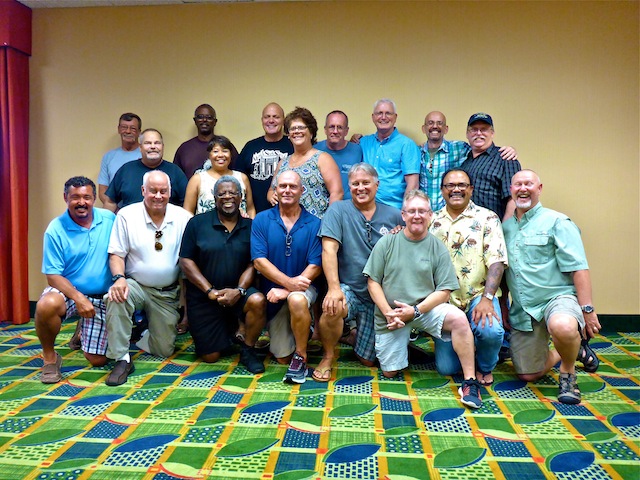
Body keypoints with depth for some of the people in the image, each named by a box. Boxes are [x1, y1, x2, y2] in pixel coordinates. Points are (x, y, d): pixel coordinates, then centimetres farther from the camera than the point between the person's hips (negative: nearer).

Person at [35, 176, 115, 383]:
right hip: (68, 291, -2)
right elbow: (53, 275, -14)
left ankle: (83, 333, 39)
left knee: (97, 360, 1)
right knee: (47, 305, -39)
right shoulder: (56, 230, -13)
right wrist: (78, 298, -28)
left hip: (102, 298, 2)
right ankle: (49, 357, -10)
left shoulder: (109, 219, -5)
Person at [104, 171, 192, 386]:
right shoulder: (127, 215, -6)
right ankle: (122, 360, -21)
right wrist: (119, 278, -24)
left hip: (168, 293, 2)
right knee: (116, 297, -36)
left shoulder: (183, 217, -4)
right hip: (136, 285, -1)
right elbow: (117, 254, -7)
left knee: (164, 350, 3)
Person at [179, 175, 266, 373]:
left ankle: (248, 351, -8)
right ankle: (227, 329, 35)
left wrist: (239, 291, -19)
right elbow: (186, 261, -5)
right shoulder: (197, 223, -1)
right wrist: (210, 291, -14)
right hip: (203, 297, 0)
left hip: (237, 292, 0)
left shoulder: (250, 227, 1)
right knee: (210, 357, 0)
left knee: (258, 301, -33)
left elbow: (252, 265, -2)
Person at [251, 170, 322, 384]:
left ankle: (301, 357, -16)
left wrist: (286, 291, -24)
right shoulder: (261, 220, -5)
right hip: (274, 294, 2)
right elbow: (259, 261, -13)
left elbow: (315, 266, -12)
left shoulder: (314, 224, -7)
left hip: (303, 289, -2)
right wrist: (289, 282, -26)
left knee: (296, 300, -39)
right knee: (282, 357, 7)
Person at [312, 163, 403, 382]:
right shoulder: (338, 210, -6)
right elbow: (329, 250, -16)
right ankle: (328, 356, -6)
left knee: (368, 360, 6)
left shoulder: (394, 216, 1)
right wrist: (334, 288, -26)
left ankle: (355, 334, 42)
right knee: (333, 308, -37)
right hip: (348, 289, -2)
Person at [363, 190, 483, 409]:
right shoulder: (387, 242, -3)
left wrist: (415, 311, -18)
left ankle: (470, 382, -18)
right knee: (390, 372, 2)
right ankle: (402, 343, 34)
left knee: (458, 319, -30)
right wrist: (389, 313, -14)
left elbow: (444, 291, -6)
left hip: (426, 308, 0)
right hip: (390, 314, 1)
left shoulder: (438, 247, -3)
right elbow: (373, 282, -3)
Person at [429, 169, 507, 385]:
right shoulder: (433, 220, 8)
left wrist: (487, 298, -22)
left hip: (478, 296, -2)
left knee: (491, 331, -33)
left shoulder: (486, 218, -1)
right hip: (445, 301, 2)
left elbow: (496, 262, -11)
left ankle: (485, 368, 2)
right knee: (446, 368, -4)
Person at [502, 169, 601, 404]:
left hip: (558, 297, -5)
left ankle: (568, 373, -9)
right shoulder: (505, 226, 9)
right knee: (528, 375, 8)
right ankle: (571, 350, 35)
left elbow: (578, 268, -12)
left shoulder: (557, 222, -6)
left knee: (562, 327, -41)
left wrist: (587, 309, -17)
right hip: (522, 310, 5)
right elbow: (501, 270, 15)